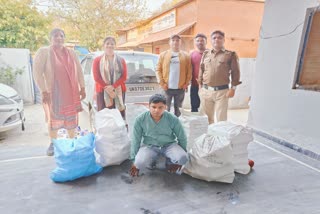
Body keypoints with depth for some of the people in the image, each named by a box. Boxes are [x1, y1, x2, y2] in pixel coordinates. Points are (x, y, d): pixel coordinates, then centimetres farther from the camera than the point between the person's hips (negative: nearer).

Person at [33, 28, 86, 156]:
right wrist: (43, 91, -16)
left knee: (71, 118, 9)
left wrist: (82, 88, 5)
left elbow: (79, 70, 10)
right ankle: (53, 143, 22)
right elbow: (37, 72, -10)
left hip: (71, 92, 4)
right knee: (53, 118, 7)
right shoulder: (43, 52, -5)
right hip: (53, 93, -3)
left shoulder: (71, 53, 9)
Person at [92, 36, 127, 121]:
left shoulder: (121, 60, 12)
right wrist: (106, 87, -14)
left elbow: (124, 76, 1)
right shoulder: (97, 60, 10)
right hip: (103, 91, -1)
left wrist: (113, 86, -13)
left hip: (118, 91, 1)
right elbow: (96, 77, 0)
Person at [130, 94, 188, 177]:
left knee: (182, 158, -29)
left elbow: (182, 138, 0)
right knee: (140, 163, -29)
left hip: (169, 145, 0)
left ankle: (170, 162, 9)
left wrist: (179, 161, 7)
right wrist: (134, 161, 0)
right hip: (149, 146, 0)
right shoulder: (140, 119, -14)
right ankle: (151, 162, 10)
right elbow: (136, 140, -3)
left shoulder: (173, 119, -14)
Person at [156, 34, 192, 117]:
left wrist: (186, 83, -5)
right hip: (167, 88, -1)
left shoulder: (186, 56, 7)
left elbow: (189, 71, 3)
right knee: (166, 109, 4)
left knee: (178, 110, 11)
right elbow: (158, 70, 2)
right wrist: (162, 83, -6)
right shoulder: (163, 55, 6)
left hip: (180, 88, 1)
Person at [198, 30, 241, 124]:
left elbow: (235, 73, 0)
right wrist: (200, 87, 12)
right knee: (206, 118, 12)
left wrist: (233, 88, -7)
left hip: (222, 91, -3)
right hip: (205, 91, 4)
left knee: (221, 119, -1)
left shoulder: (230, 54, 2)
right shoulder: (205, 54, 13)